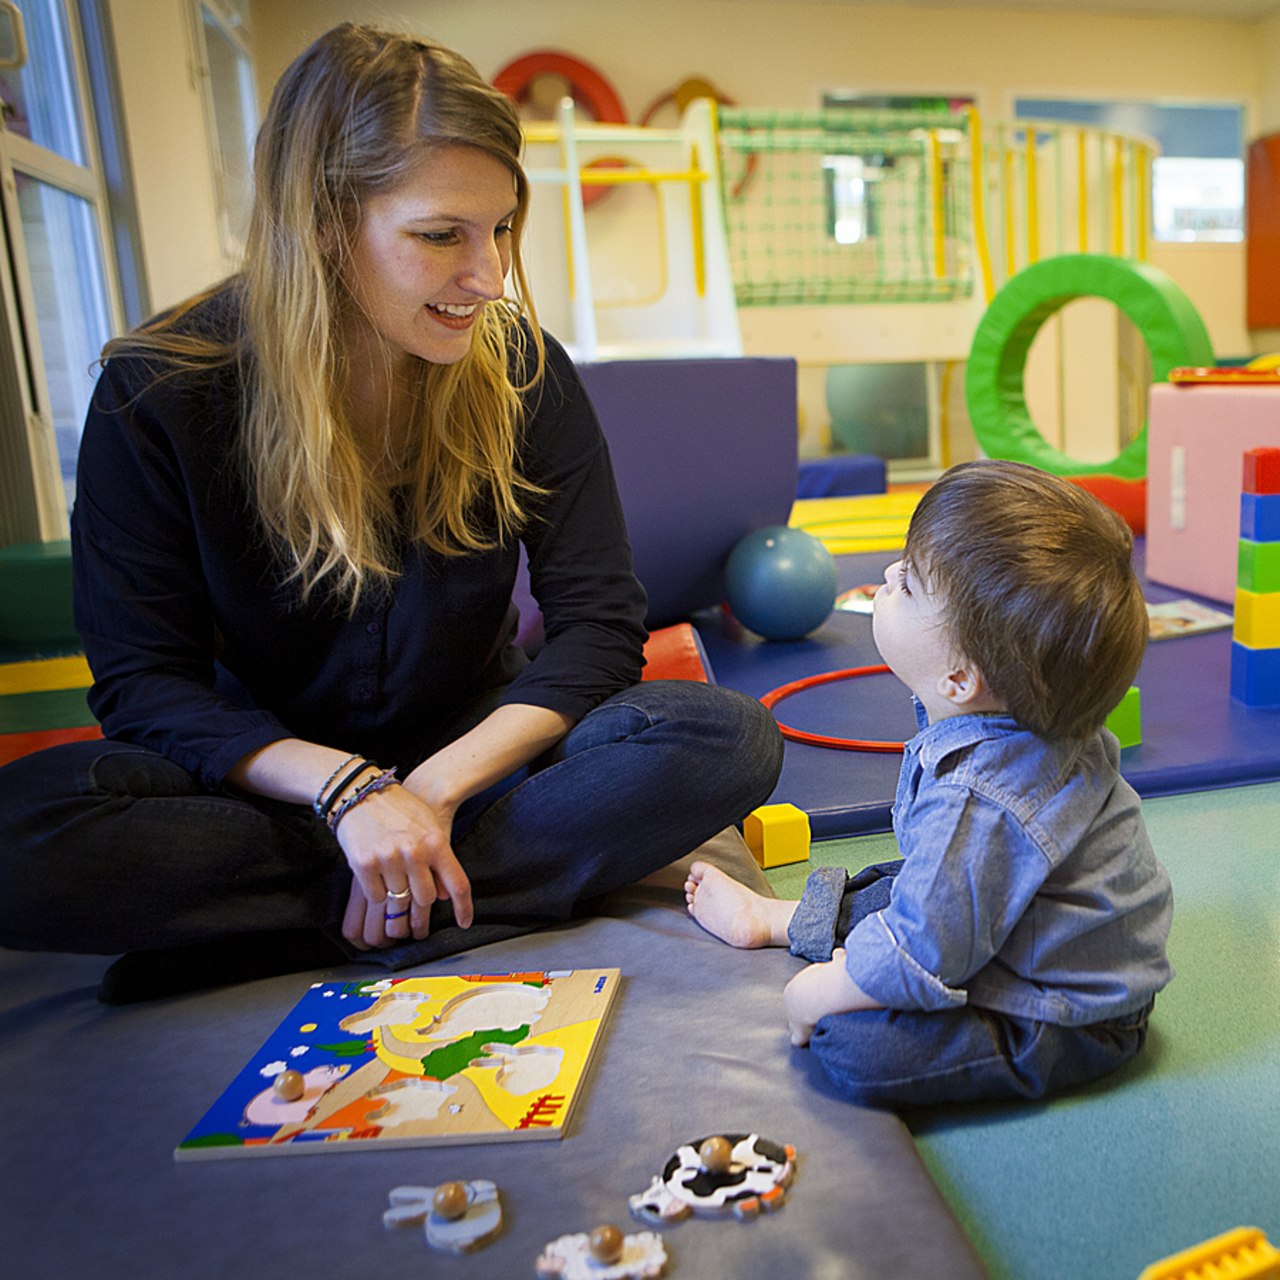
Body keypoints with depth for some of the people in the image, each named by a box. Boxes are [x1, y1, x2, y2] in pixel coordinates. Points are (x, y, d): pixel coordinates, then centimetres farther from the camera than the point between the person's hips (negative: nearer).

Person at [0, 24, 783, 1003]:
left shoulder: (521, 369, -8)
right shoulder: (159, 392, -11)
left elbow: (599, 621, -11)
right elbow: (141, 677, -12)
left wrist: (435, 787, -23)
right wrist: (347, 788, -28)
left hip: (473, 752, 1)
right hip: (273, 770, 0)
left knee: (730, 739, -25)